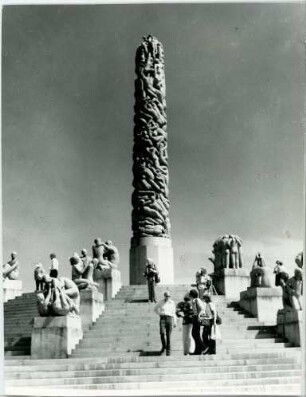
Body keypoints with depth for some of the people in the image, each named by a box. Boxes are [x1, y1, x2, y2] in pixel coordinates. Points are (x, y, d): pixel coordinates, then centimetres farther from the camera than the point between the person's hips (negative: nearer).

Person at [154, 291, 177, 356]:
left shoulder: (172, 303, 6)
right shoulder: (160, 302, 3)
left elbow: (173, 313, 11)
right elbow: (155, 309, 20)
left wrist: (175, 322, 8)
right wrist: (160, 314, 8)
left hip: (170, 319, 0)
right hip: (162, 319, 0)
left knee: (168, 335, -3)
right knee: (162, 333, -17)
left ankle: (168, 350, 8)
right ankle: (164, 346, 7)